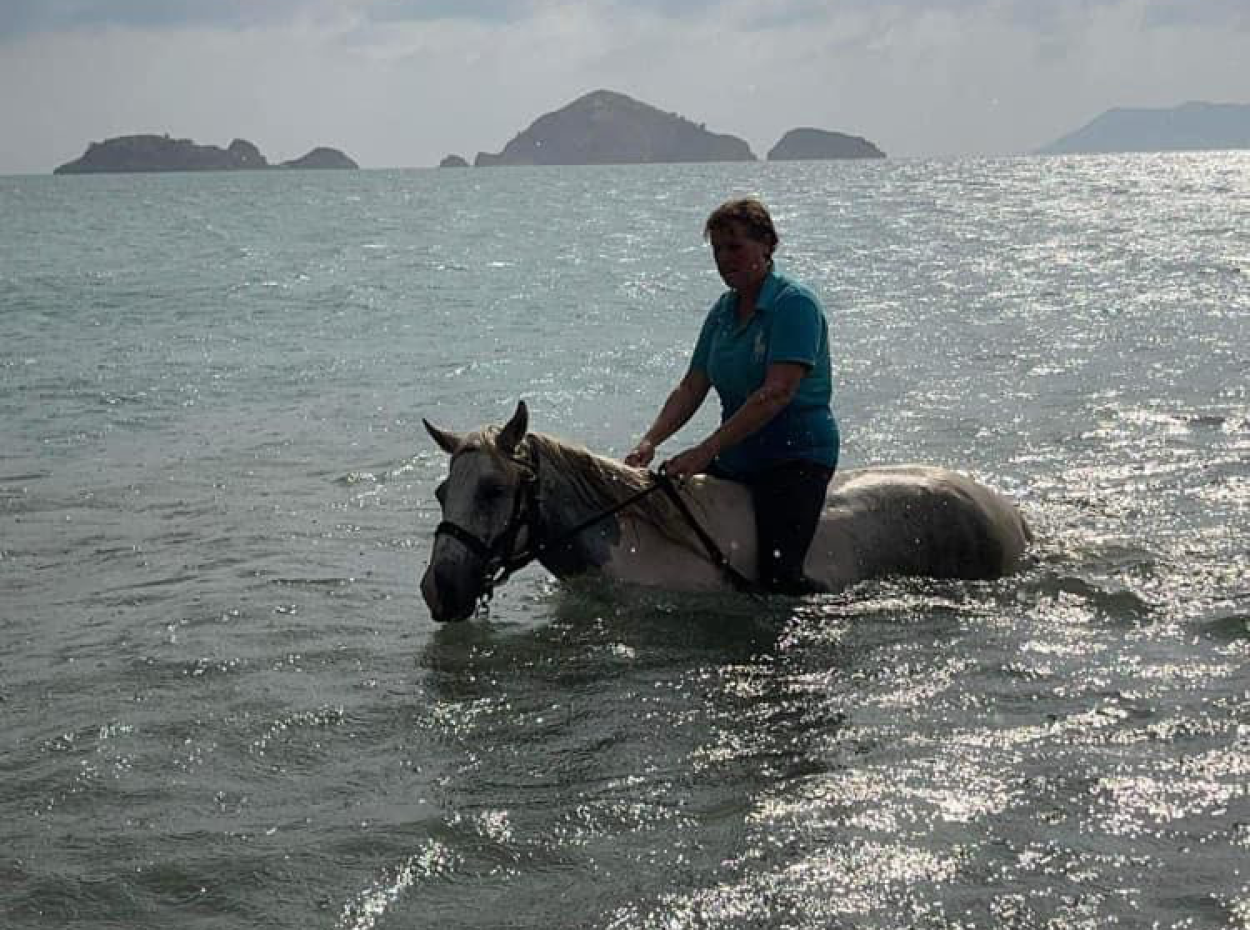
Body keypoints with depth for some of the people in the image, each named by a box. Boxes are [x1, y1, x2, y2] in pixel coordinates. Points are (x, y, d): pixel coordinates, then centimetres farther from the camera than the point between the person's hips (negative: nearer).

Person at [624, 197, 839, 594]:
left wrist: (707, 450, -29)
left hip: (798, 455, -8)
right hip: (734, 458, 8)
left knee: (777, 576, -22)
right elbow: (691, 389, 10)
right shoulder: (724, 309, 12)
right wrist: (649, 442, -8)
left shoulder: (795, 304, -13)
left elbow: (777, 393, -24)